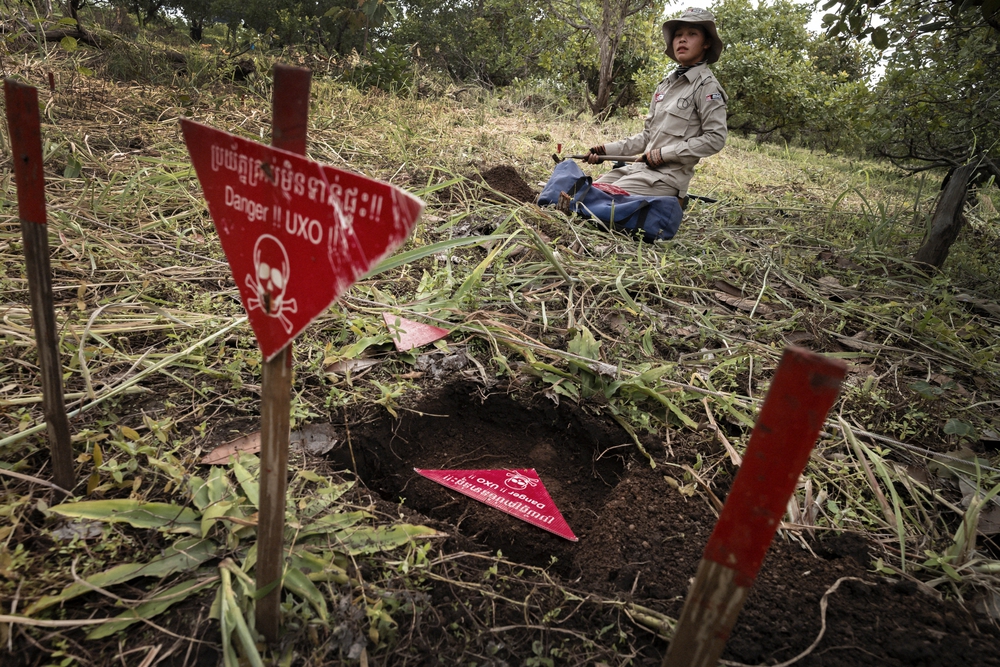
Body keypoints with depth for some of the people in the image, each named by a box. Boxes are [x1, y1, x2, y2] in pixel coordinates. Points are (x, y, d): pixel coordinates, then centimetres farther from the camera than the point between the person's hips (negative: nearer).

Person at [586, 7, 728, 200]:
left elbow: (716, 139, -13)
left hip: (668, 176, -8)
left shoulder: (706, 86, -7)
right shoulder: (667, 83, 16)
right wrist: (609, 150, 8)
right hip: (641, 167, 8)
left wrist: (666, 153, -16)